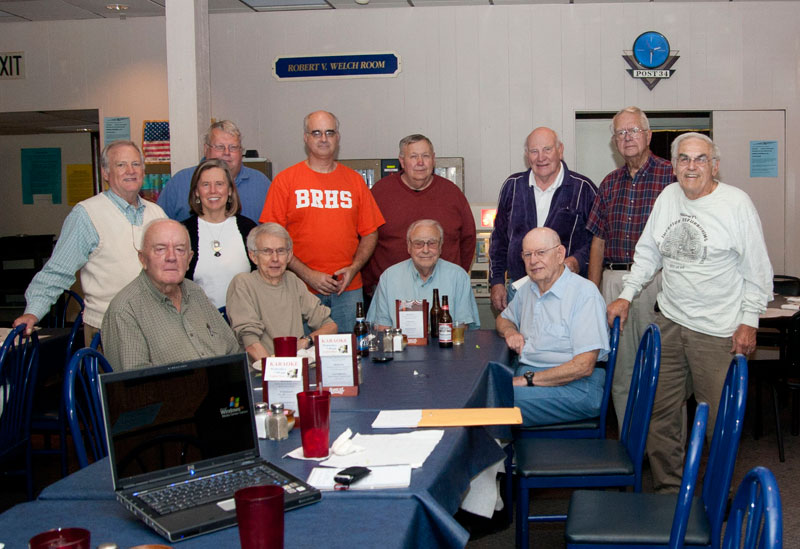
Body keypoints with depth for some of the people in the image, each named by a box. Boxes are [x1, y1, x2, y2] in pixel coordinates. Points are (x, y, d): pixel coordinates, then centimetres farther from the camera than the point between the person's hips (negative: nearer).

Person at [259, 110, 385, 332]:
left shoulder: (354, 180, 11)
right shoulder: (286, 180, 2)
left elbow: (370, 233, 12)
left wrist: (353, 268, -4)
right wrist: (307, 274, -11)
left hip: (348, 289, 2)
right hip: (300, 289, -2)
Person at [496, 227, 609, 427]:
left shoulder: (585, 293, -10)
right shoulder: (527, 288, 15)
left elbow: (583, 366, -17)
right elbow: (503, 318, 35)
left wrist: (527, 380, -18)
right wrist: (510, 331, 8)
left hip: (575, 387, -7)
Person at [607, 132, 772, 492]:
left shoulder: (736, 203, -8)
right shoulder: (668, 197, 7)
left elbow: (757, 269, -4)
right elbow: (648, 253, 17)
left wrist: (749, 321, -7)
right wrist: (626, 296, 11)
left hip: (718, 330, -5)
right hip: (669, 321, 5)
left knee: (718, 419, 1)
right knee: (660, 411, 8)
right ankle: (667, 490, 23)